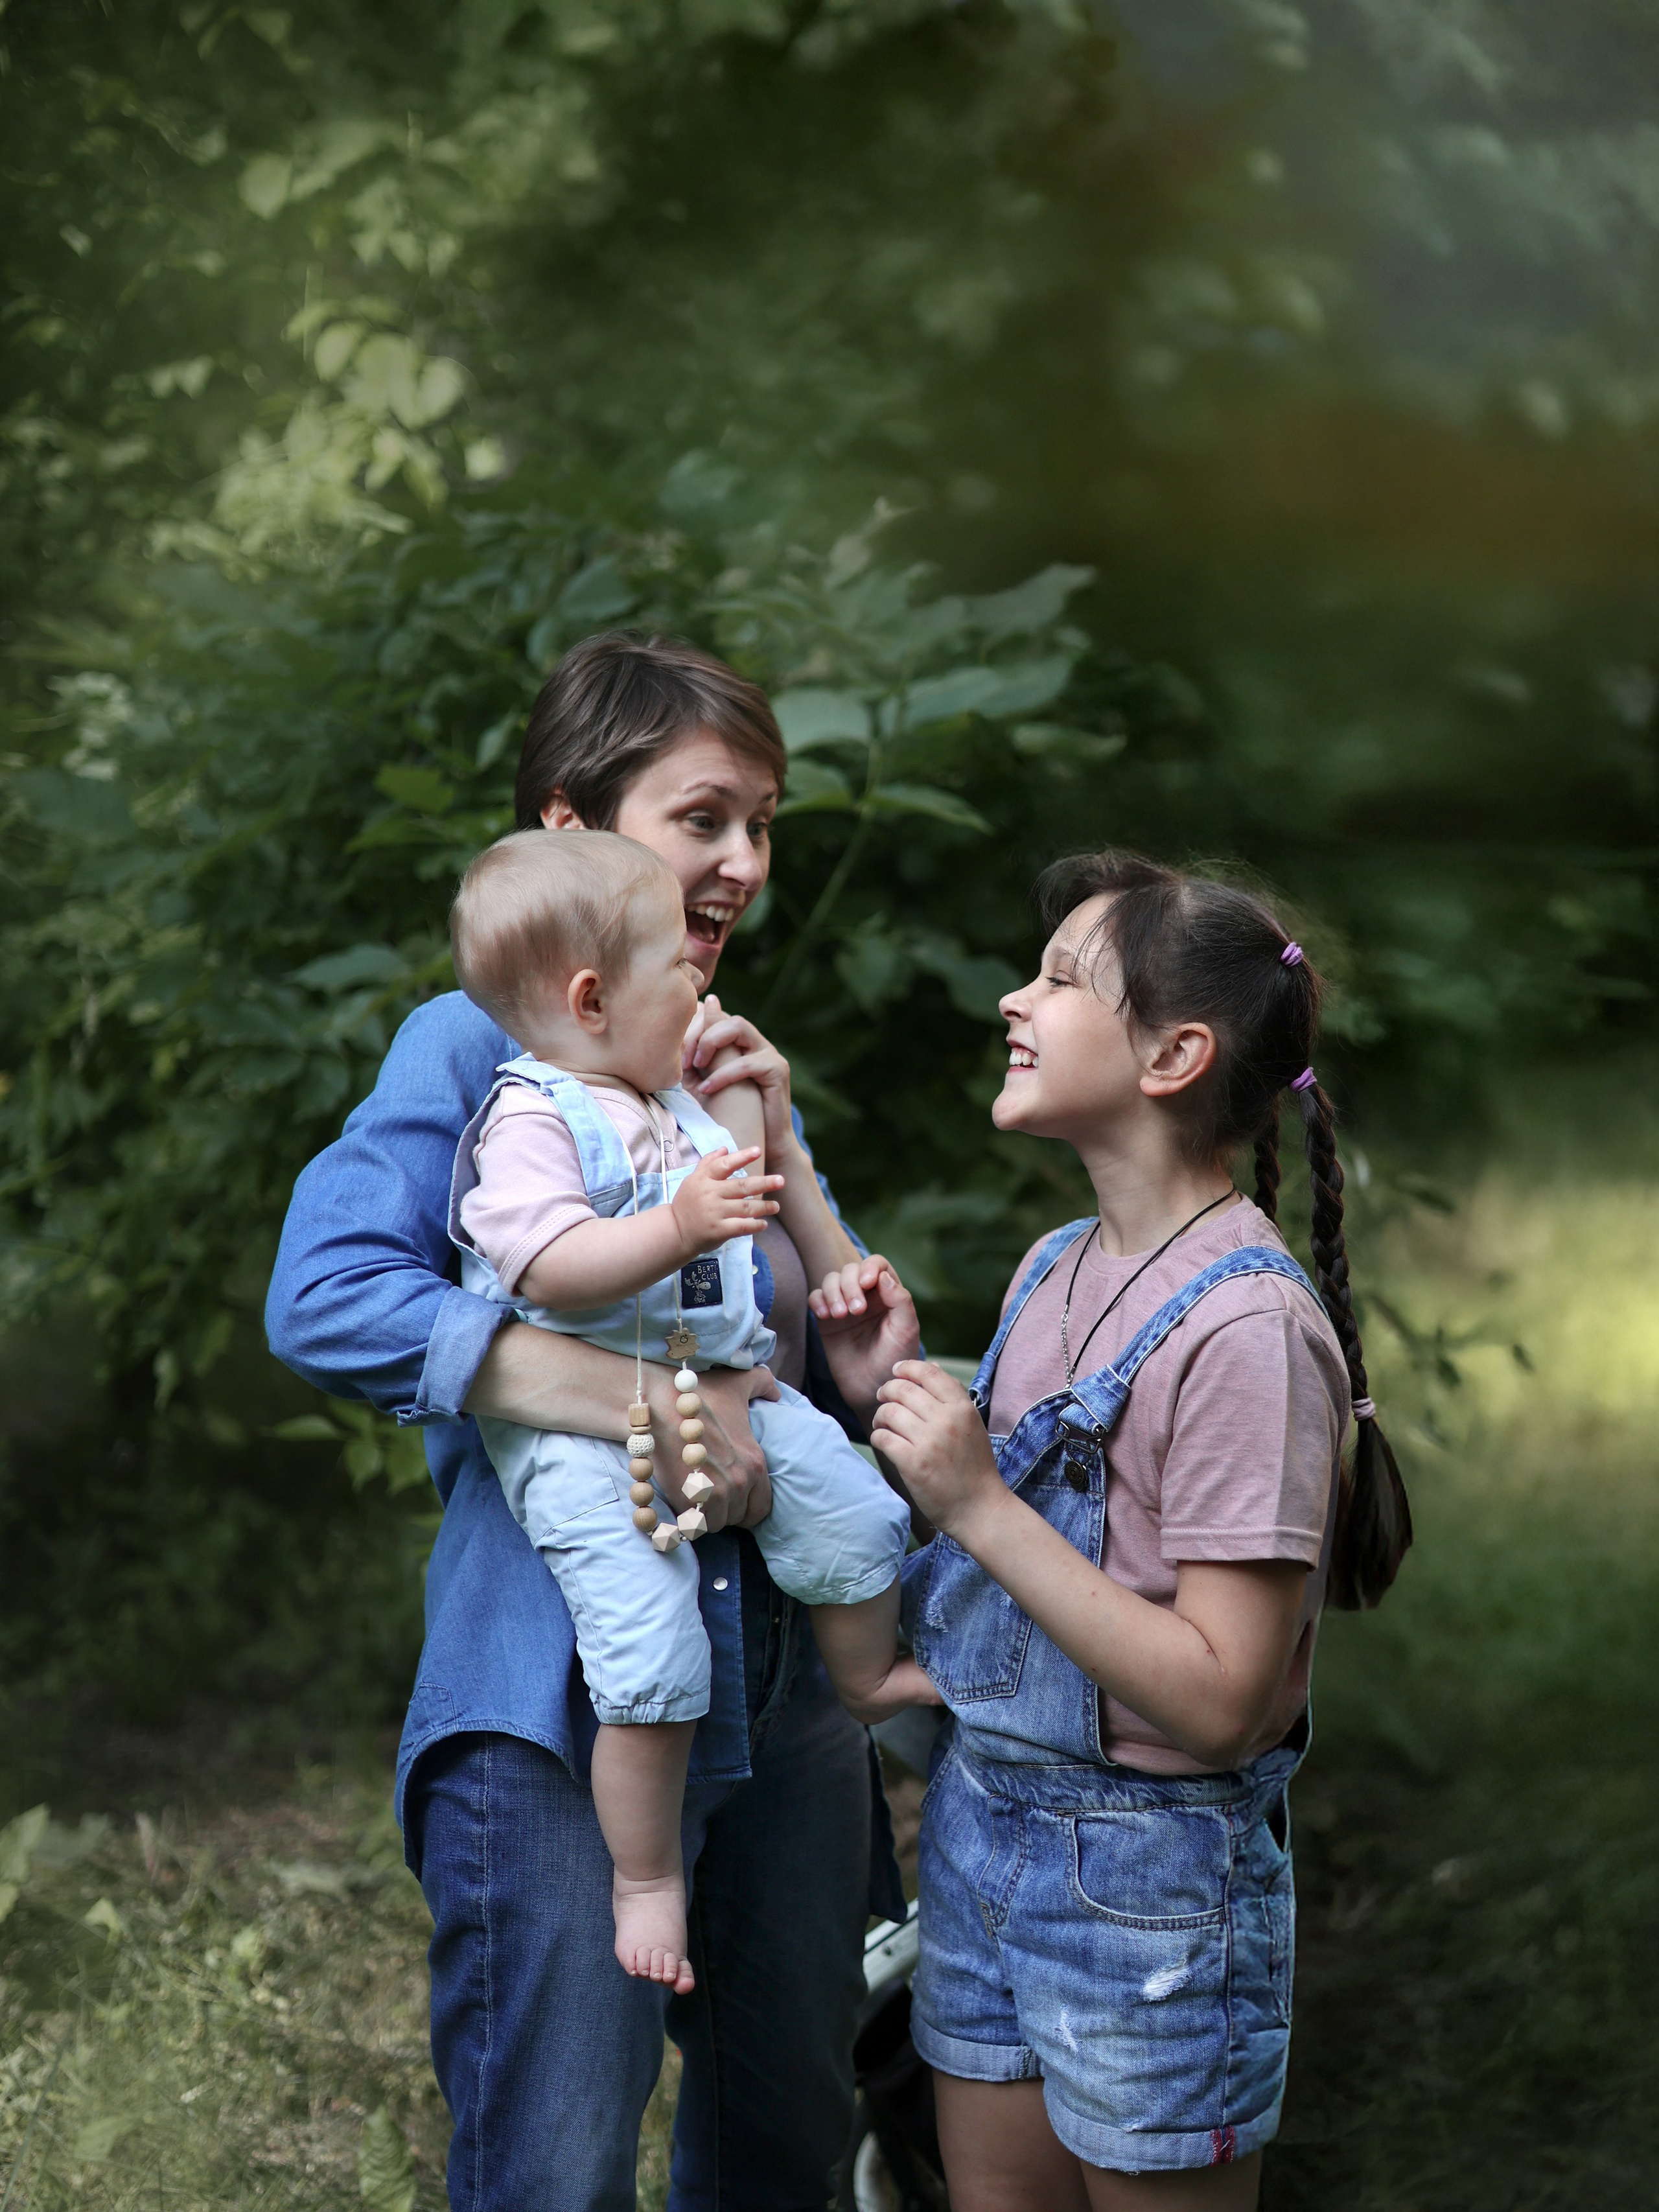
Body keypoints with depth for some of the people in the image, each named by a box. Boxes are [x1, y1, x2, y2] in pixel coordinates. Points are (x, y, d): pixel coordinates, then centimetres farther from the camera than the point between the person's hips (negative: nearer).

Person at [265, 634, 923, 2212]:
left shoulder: (746, 1082, 15)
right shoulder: (475, 1050, -6)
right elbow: (322, 1297, -22)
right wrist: (638, 1400, -28)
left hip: (781, 1697, 7)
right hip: (557, 1709, -7)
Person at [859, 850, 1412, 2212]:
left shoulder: (1246, 1328, -21)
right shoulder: (1056, 1272, 6)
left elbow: (1219, 1699, -24)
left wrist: (978, 1504, -24)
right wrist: (900, 1383, 0)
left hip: (1153, 1879, -8)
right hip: (984, 1825, 8)